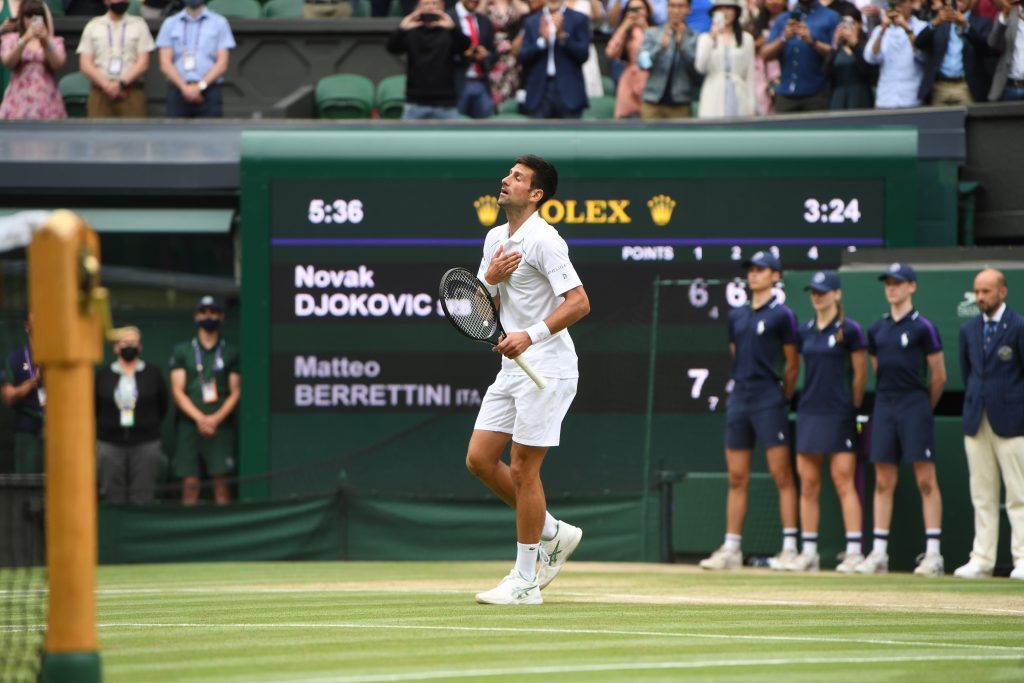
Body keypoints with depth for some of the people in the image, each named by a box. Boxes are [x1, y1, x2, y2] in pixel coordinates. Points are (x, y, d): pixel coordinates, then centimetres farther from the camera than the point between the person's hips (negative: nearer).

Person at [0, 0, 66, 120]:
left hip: (46, 100, 1)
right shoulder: (10, 39, 12)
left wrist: (46, 42, -20)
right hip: (19, 100, 0)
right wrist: (25, 40, -20)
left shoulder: (54, 41, 13)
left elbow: (58, 64, -5)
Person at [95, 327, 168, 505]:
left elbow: (162, 407, 11)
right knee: (113, 497, 1)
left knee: (143, 499, -2)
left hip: (146, 443, -1)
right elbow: (93, 408, 12)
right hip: (110, 443, 1)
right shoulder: (102, 375, 7)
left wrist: (148, 427, 8)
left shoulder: (153, 374, 6)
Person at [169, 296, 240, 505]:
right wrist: (199, 418, -9)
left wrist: (216, 418, -10)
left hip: (220, 424, 0)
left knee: (221, 481, -6)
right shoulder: (182, 351, 10)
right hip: (189, 423, 0)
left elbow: (235, 392, 6)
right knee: (190, 482, -4)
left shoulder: (231, 352, 10)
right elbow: (177, 390, 4)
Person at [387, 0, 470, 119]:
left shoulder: (448, 33, 5)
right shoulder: (411, 33, 7)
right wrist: (401, 30, -32)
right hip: (416, 103, 0)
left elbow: (465, 46, -15)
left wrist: (453, 29, -38)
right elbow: (392, 48, -9)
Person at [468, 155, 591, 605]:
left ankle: (525, 581, 1)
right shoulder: (495, 239, 13)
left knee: (523, 469, -6)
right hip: (513, 367, 9)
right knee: (480, 459, 5)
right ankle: (552, 534, 21)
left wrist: (531, 335, -29)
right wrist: (491, 278, -6)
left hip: (547, 367, -9)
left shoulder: (543, 240, -13)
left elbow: (579, 302, -19)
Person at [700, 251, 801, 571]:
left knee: (781, 474, -8)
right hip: (738, 399, 7)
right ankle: (731, 549, 9)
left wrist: (781, 398, 5)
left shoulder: (781, 315, -3)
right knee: (737, 478, 6)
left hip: (769, 401, -6)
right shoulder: (737, 316, 15)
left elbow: (793, 364, 0)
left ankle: (789, 548, -9)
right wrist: (743, 386, 14)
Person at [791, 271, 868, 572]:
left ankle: (854, 551, -8)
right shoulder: (806, 330, 11)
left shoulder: (849, 330, -5)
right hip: (809, 412, 6)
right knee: (808, 483, 5)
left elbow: (861, 374, -1)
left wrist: (852, 406, 3)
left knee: (843, 480, -8)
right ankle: (808, 551, 8)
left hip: (838, 413, -6)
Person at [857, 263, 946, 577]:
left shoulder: (923, 327, -4)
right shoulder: (877, 330, 13)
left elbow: (939, 376, 0)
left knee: (926, 480, -6)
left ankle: (933, 554, -6)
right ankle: (878, 553, 6)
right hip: (884, 408, 6)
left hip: (915, 407, -6)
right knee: (883, 482, 5)